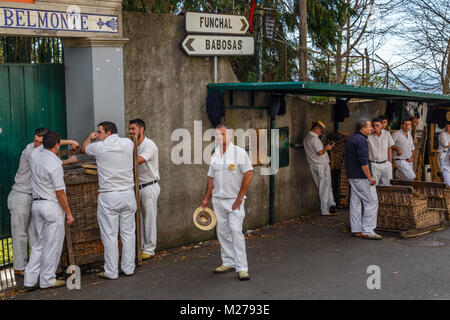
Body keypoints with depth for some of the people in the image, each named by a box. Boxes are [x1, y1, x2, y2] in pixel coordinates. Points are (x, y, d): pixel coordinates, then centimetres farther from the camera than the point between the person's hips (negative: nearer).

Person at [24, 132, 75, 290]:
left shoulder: (35, 153, 2)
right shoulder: (54, 165, -20)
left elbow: (45, 146, 28)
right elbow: (60, 193, -16)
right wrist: (68, 213, -7)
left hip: (36, 204, 8)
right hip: (52, 206, -8)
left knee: (38, 243, 14)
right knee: (52, 245, 2)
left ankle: (30, 280, 15)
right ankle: (47, 280, 9)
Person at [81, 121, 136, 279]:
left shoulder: (99, 147, -6)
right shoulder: (128, 143, 3)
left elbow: (83, 148, 16)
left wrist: (90, 137, 35)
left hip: (108, 197, -4)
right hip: (128, 194, 4)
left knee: (110, 235, 2)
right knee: (128, 232, 11)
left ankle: (111, 271, 7)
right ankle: (128, 268, 18)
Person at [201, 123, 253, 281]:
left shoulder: (239, 152, -7)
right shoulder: (215, 155, 12)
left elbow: (248, 174, -13)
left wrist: (239, 198, -16)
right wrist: (206, 199, 12)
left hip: (234, 200, -6)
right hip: (218, 200, 6)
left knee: (236, 231, -12)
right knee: (222, 232, 10)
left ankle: (242, 268, -8)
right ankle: (228, 262, 22)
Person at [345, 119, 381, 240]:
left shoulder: (350, 138, 15)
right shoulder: (361, 140, -16)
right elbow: (363, 161, -22)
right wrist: (370, 177, -20)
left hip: (352, 176, 10)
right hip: (361, 177, -10)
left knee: (355, 202, 11)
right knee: (372, 202, -5)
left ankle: (357, 230, 15)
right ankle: (367, 231, -5)